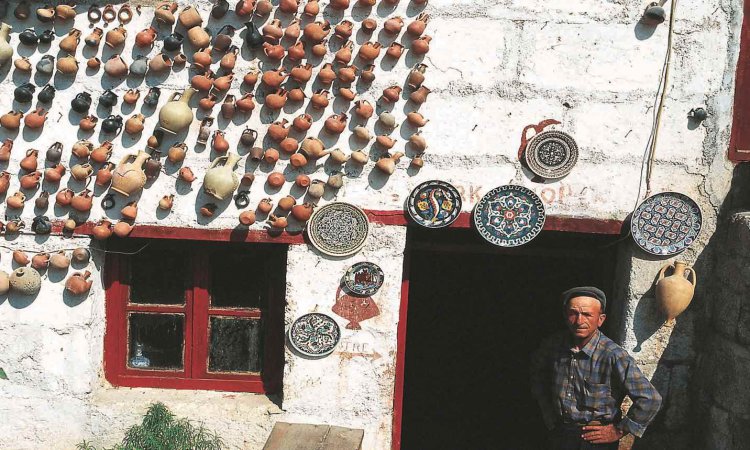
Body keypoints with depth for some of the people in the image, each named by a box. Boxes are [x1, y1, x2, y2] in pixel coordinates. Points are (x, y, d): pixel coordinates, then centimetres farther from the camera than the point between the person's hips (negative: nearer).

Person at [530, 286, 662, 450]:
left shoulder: (613, 356, -21)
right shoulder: (554, 344, -7)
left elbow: (650, 400, -21)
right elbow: (538, 373, 15)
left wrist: (619, 431, -13)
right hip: (560, 436, 4)